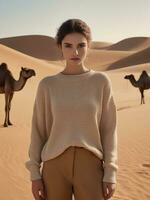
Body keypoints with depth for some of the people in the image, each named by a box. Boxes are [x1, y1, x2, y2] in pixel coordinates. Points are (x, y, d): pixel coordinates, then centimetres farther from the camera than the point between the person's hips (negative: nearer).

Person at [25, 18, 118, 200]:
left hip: (90, 166, 0)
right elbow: (38, 130, 4)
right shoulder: (47, 85, 1)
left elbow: (109, 130, 1)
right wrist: (34, 173, 1)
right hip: (55, 167, 1)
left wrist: (110, 173, -2)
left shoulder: (101, 81, -1)